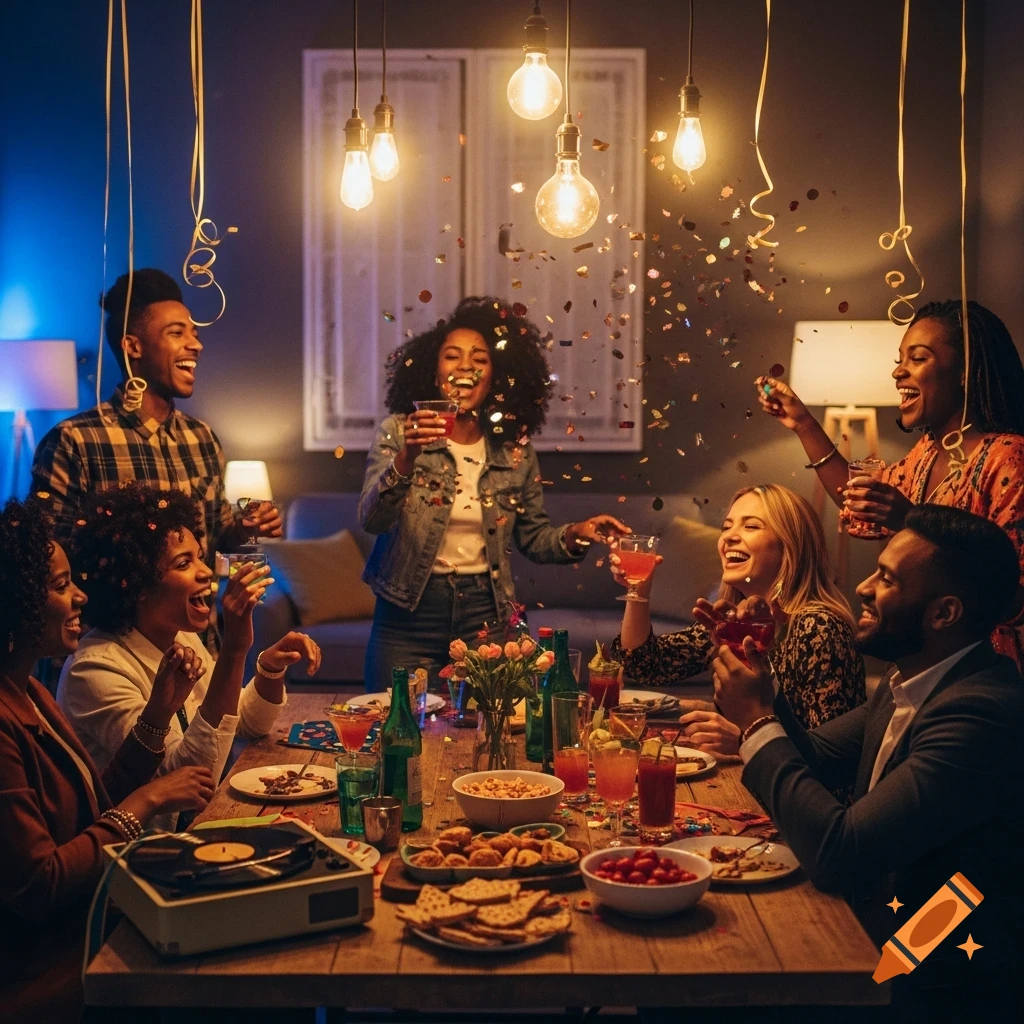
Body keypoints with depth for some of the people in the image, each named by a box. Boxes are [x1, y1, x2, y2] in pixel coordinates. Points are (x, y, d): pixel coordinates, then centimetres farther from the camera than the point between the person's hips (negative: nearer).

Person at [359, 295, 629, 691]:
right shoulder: (398, 433, -4)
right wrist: (407, 458, -33)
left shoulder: (515, 450, 4)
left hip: (485, 614, 2)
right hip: (408, 614, -2)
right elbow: (372, 520, -17)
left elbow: (533, 537, 13)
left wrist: (576, 534, -7)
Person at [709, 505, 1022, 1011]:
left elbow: (837, 856, -29)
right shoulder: (910, 682, 3)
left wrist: (757, 721, -18)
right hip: (872, 929, 8)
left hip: (931, 982, -8)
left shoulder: (982, 713, -27)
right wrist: (755, 674, -2)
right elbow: (816, 757, 14)